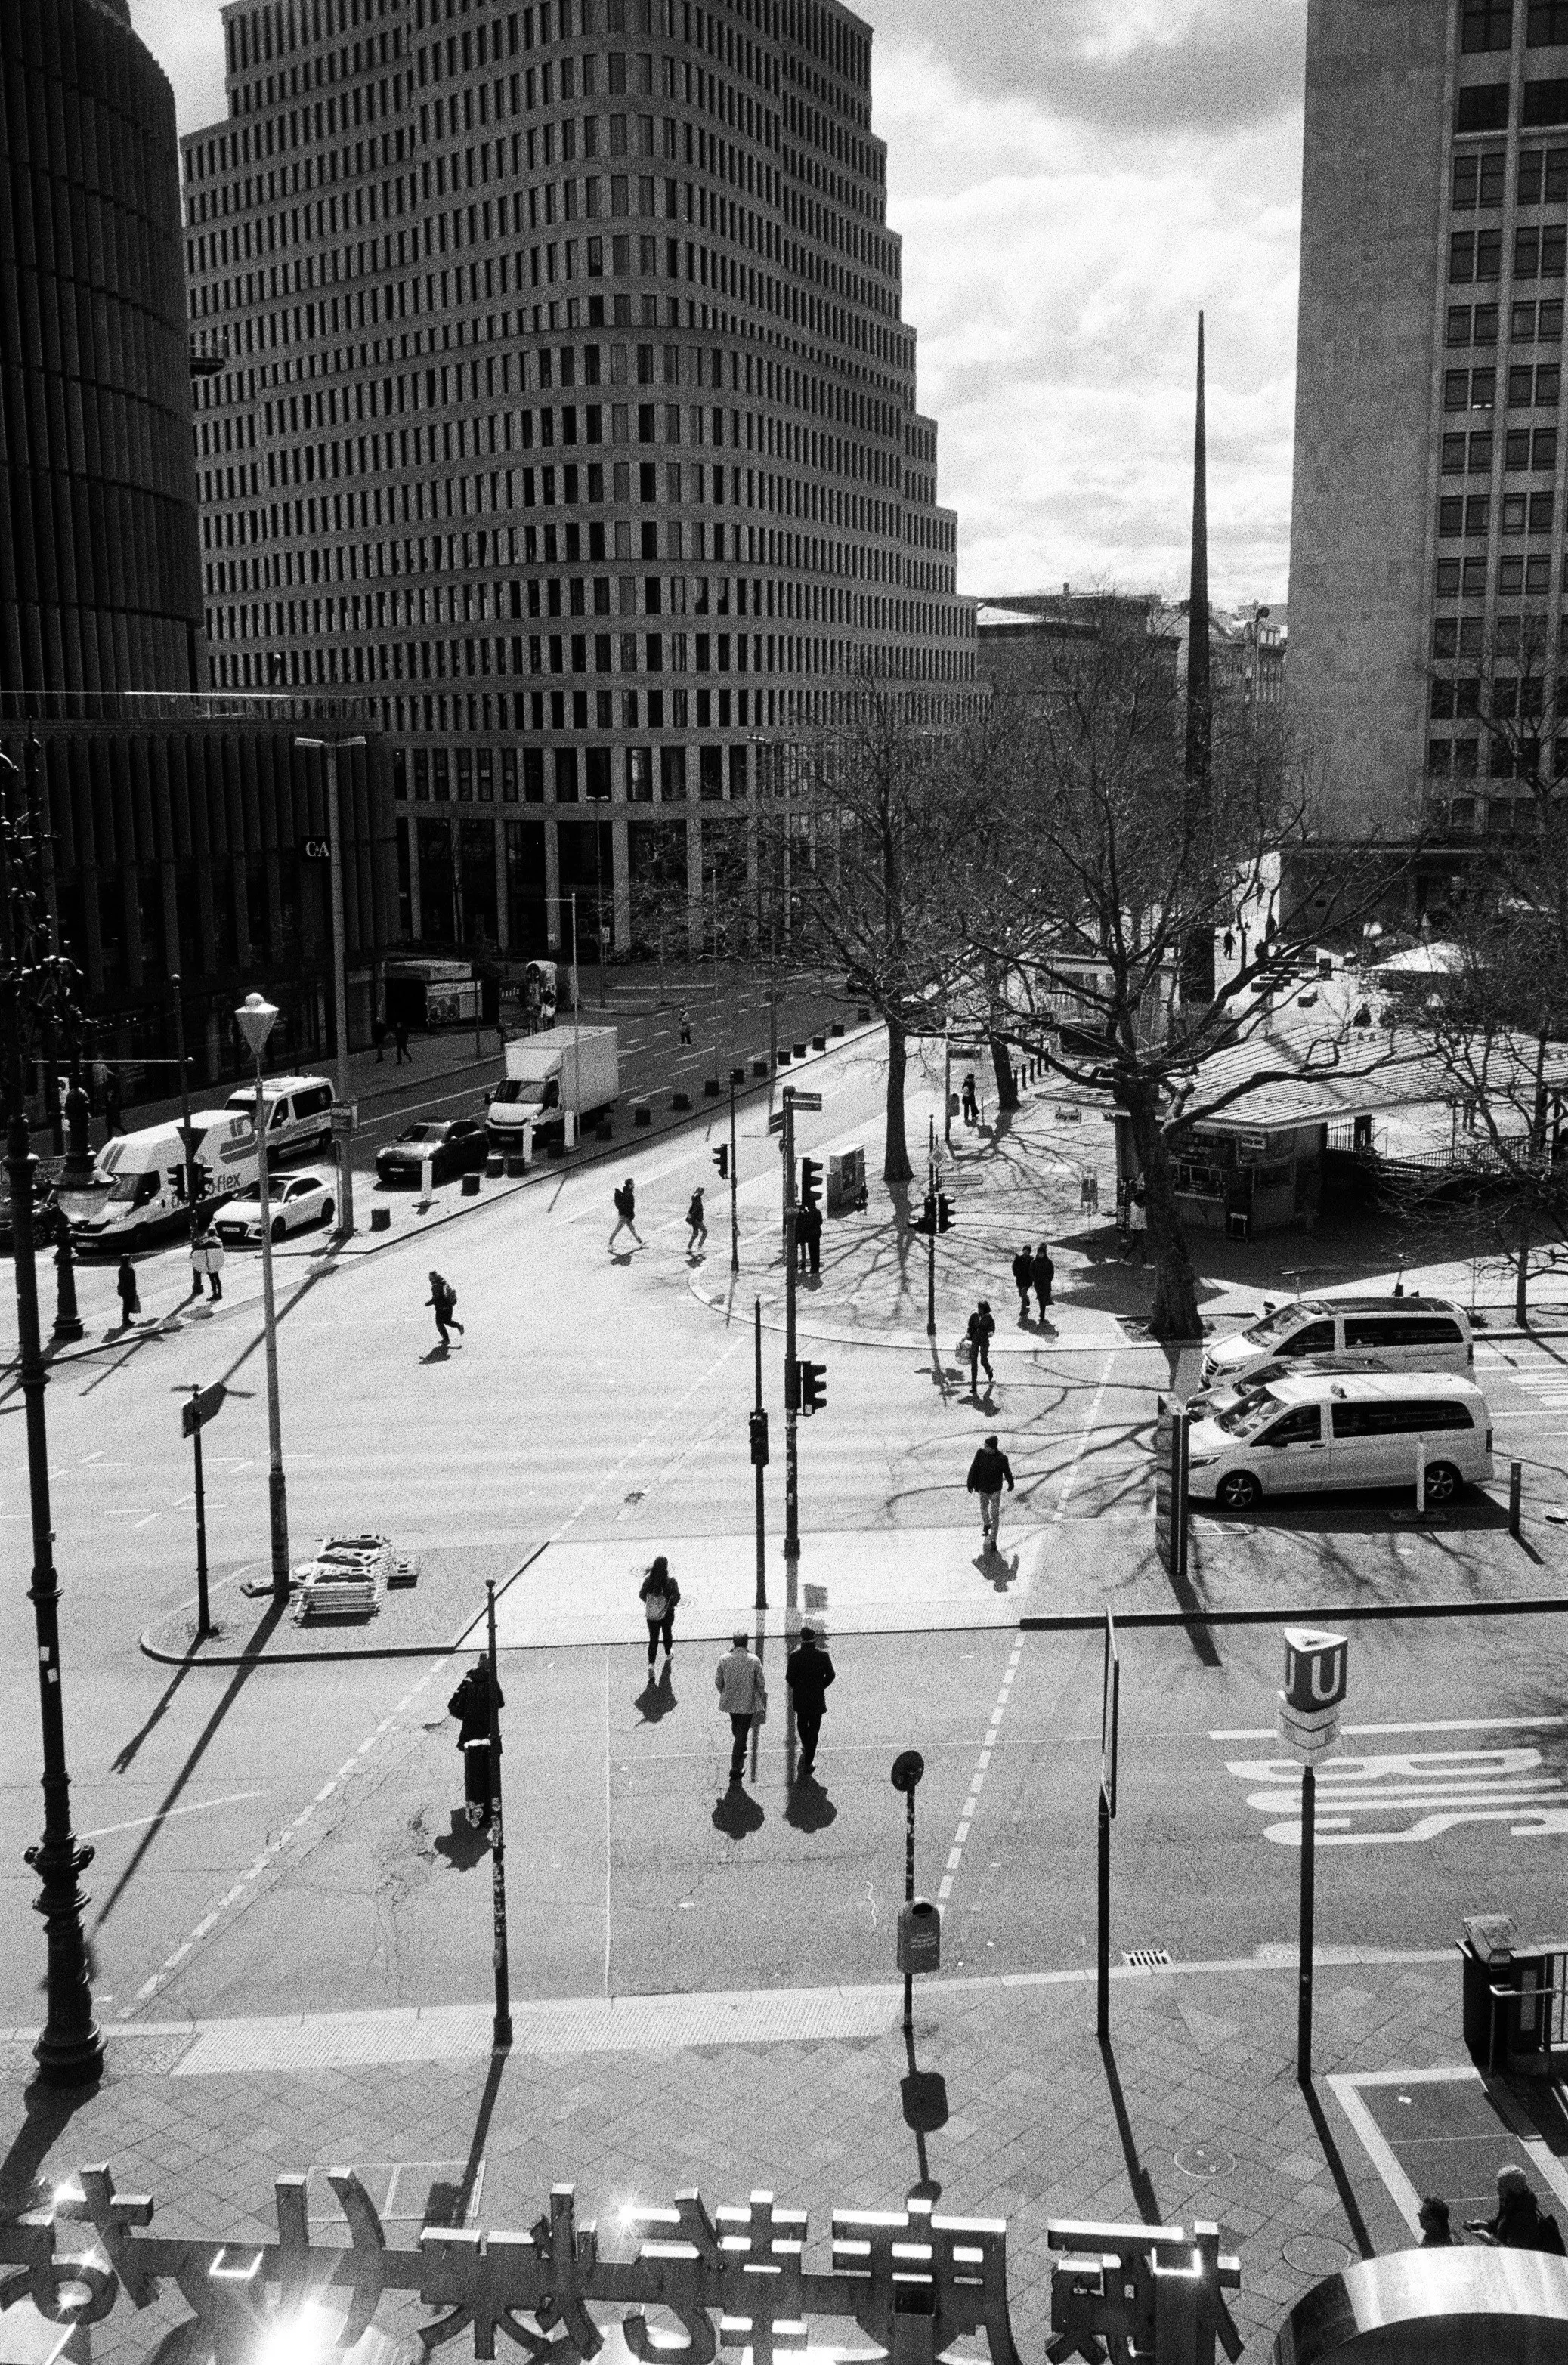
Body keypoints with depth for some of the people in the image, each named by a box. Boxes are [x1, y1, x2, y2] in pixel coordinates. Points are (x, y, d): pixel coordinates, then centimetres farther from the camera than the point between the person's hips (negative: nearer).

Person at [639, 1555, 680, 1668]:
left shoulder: (648, 1579, -14)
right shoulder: (671, 1581, -19)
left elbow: (641, 1594, -5)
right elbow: (677, 1596, -13)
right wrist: (672, 1604, 7)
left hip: (651, 1614, 1)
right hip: (667, 1613, -1)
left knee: (653, 1638, 9)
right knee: (667, 1633, 25)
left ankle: (651, 1663, 2)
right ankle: (668, 1654, 47)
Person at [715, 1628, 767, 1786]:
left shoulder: (724, 1660, -14)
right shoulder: (754, 1661, -19)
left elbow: (718, 1683, -3)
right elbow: (761, 1685, -10)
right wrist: (763, 1702, 7)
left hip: (730, 1702, 3)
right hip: (748, 1703, -3)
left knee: (736, 1727, 28)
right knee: (742, 1733, 8)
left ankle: (741, 1751, 54)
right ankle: (736, 1768, 10)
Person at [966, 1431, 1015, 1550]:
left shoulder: (1002, 1458, -20)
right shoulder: (980, 1453, -14)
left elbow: (1007, 1472, -3)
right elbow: (974, 1469, -4)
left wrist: (1010, 1484, 12)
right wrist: (970, 1483, -1)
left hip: (996, 1490, -3)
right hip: (983, 1489, 3)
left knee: (995, 1515, -3)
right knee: (984, 1509, 22)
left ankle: (993, 1540, 3)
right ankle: (986, 1524, 54)